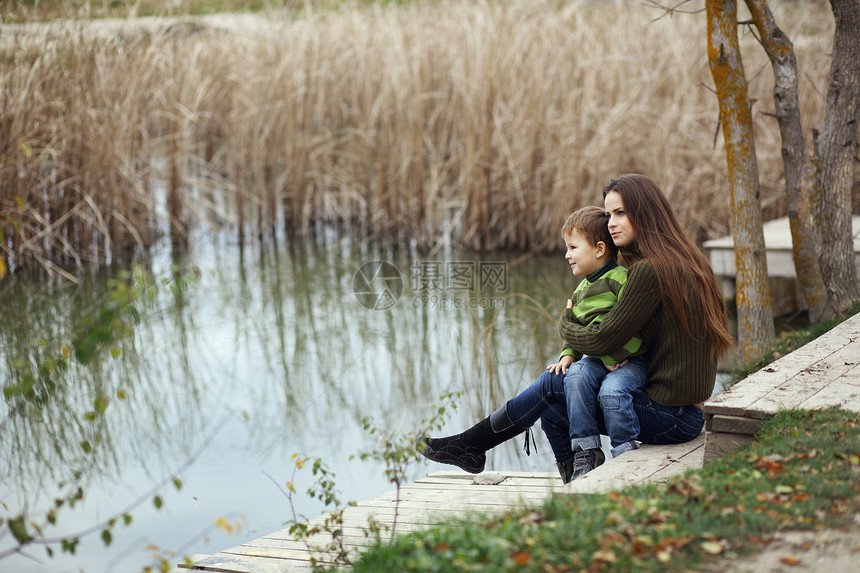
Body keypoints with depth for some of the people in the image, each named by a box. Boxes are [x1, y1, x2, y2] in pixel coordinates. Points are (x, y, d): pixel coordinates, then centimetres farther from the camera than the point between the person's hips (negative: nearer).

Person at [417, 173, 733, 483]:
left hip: (671, 418, -9)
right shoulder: (683, 262, 12)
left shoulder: (650, 270, -19)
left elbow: (603, 340, -16)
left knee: (553, 386, -2)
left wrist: (565, 322, 6)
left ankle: (470, 444, 12)